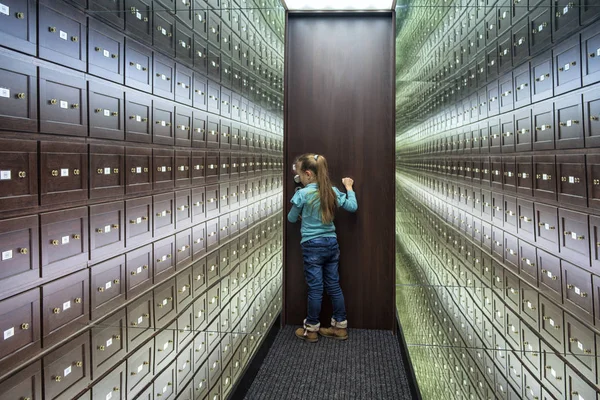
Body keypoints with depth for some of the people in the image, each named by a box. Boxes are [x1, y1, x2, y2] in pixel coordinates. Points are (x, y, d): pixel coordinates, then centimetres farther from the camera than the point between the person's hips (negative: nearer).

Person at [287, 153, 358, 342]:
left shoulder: (302, 194, -13)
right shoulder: (332, 191, 1)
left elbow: (291, 219, 0)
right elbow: (353, 207, 8)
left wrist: (301, 214, 23)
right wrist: (349, 187, 20)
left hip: (312, 246, -5)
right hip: (331, 243, 5)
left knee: (315, 288, 2)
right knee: (334, 286, 12)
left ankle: (311, 329, 16)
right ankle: (340, 326, 21)